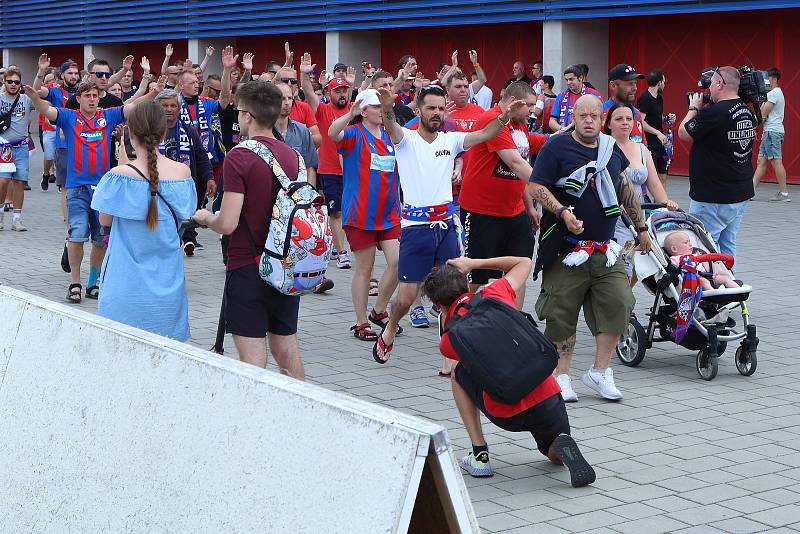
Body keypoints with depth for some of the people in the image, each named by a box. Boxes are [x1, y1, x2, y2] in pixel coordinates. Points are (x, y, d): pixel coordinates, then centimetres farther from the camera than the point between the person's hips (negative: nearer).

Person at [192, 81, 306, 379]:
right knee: (287, 349, 16)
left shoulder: (239, 157, -15)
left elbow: (227, 224, -19)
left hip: (247, 267, -6)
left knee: (253, 356, -2)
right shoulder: (293, 156, 6)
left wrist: (206, 218, 4)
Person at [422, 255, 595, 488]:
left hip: (506, 415, -2)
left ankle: (479, 455, 18)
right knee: (555, 456, 32)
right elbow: (524, 263, 25)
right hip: (548, 401, 2)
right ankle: (563, 449, -7)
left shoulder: (448, 341, 0)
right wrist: (473, 263, 26)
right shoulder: (493, 295, 5)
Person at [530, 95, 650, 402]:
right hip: (565, 248, -5)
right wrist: (563, 212, -22)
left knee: (618, 304, -5)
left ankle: (600, 371, 8)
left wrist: (640, 227, 29)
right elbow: (537, 188, -9)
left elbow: (625, 190, 25)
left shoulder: (611, 149, 13)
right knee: (562, 314, -1)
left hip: (604, 249, 5)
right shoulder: (556, 147, -4)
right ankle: (561, 376, 11)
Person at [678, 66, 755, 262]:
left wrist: (694, 108, 7)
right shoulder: (747, 112, 6)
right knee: (728, 247, 15)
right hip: (741, 194, 9)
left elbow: (683, 133, -8)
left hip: (712, 199, -9)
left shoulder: (714, 113, -21)